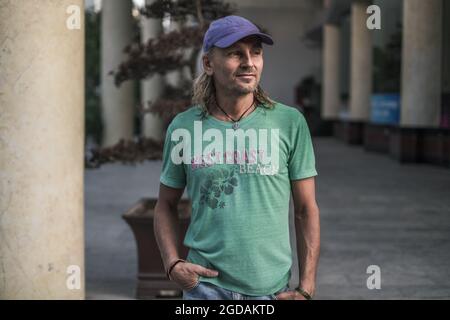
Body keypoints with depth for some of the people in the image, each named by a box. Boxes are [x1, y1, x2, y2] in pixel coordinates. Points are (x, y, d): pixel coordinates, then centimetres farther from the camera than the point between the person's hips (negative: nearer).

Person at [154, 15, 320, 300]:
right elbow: (166, 205, 10)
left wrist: (306, 288, -4)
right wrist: (173, 263, -5)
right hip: (205, 284, 0)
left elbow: (306, 209, 0)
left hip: (272, 288, 0)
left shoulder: (290, 122, -3)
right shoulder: (183, 127, 0)